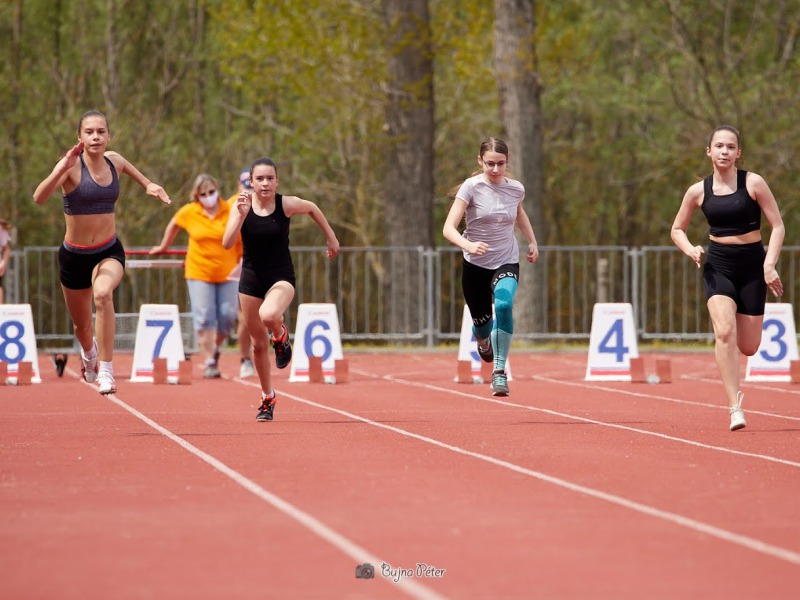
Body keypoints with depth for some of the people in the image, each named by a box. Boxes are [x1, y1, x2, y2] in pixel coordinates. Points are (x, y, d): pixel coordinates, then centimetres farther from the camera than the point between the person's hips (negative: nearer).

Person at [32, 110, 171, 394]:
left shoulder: (114, 161, -5)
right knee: (82, 326, 17)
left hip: (109, 252, 1)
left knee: (103, 293, -34)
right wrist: (63, 167, -47)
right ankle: (89, 353, 56)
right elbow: (39, 197, -35)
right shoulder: (72, 166, -18)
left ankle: (105, 370, -29)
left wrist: (148, 184, 2)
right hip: (74, 254, -1)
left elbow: (130, 169, 22)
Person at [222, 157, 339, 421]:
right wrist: (241, 215, -29)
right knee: (258, 343, 11)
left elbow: (313, 209, 11)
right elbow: (227, 243, -18)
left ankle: (281, 335, 2)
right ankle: (267, 398, 30)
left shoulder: (287, 204, -11)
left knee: (268, 316, -36)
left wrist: (331, 238, 17)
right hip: (251, 279, 2)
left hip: (281, 277, -2)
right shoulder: (241, 206, -8)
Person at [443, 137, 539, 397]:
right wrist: (468, 245, -41)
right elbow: (449, 228, -24)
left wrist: (532, 241, 17)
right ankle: (483, 342, 54)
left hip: (507, 262, 1)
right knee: (481, 319, 13)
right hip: (475, 265, -1)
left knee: (504, 305, -28)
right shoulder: (471, 187, -15)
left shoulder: (516, 189, -3)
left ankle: (499, 372, -24)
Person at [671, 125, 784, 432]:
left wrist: (769, 264, -17)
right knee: (724, 332, -24)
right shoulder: (698, 191, 2)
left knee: (748, 347, 2)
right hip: (718, 265, 1)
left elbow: (777, 226, -4)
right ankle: (735, 406, -21)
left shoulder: (752, 183, -5)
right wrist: (690, 249, -7)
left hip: (752, 265, 0)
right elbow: (677, 229, 14)